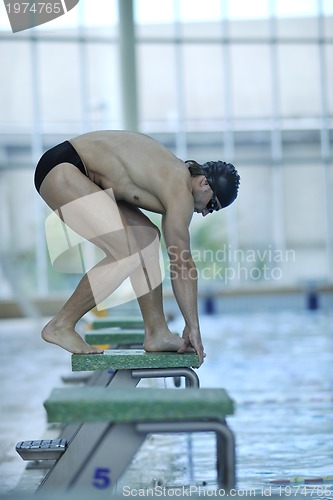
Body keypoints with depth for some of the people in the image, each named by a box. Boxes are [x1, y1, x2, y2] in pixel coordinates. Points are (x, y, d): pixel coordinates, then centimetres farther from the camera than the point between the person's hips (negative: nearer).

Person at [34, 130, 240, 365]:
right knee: (127, 253, -18)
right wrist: (193, 327, -8)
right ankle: (60, 326, -8)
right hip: (61, 171, -11)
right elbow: (184, 264, -14)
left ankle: (157, 332, 13)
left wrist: (191, 325, 18)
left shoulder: (178, 176, 12)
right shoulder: (180, 192, -18)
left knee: (146, 237, 9)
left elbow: (179, 259, 16)